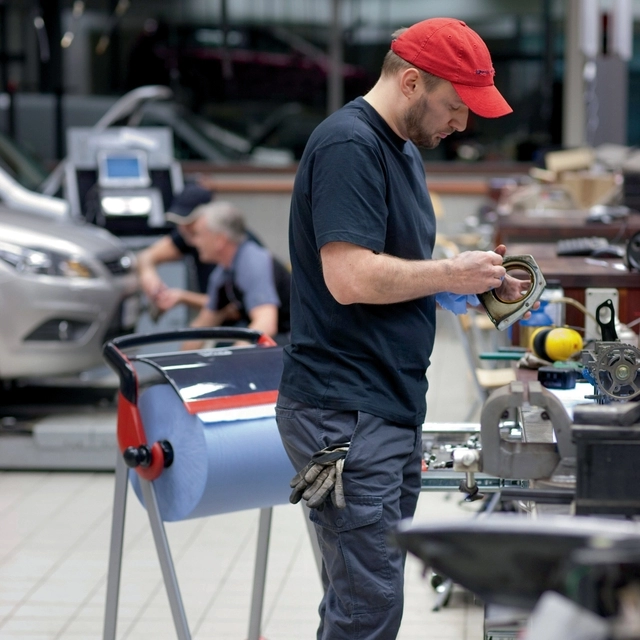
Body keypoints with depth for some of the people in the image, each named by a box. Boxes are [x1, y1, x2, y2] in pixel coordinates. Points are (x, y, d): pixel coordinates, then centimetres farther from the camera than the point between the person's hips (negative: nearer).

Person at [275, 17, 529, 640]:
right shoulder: (349, 144, -15)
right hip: (345, 413, -10)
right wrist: (450, 273, -11)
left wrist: (477, 279, 8)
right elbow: (350, 277, -24)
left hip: (392, 406, 10)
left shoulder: (403, 148, 17)